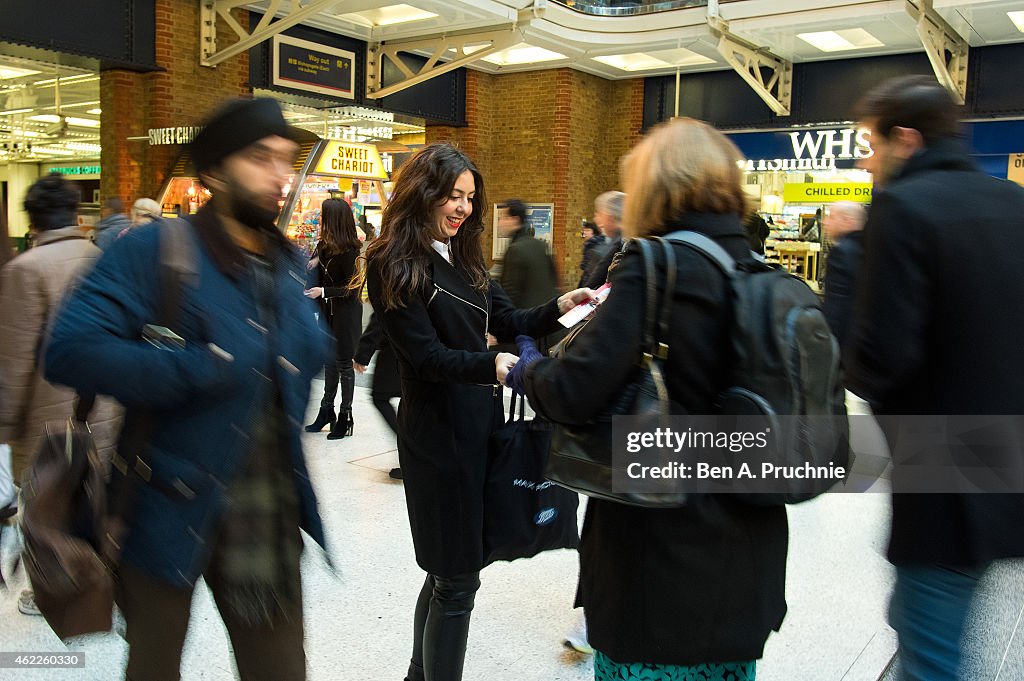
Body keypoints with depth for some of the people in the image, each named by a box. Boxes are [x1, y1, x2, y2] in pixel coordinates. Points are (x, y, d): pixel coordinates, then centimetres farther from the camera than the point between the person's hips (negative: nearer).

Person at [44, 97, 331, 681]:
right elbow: (71, 349, -22)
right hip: (170, 507, -4)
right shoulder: (154, 250, -13)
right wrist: (198, 371, -24)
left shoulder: (291, 263, 8)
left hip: (270, 515, 5)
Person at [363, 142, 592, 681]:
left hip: (479, 422, 8)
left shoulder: (464, 257, 13)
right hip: (438, 431, -8)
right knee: (457, 580, -1)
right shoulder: (394, 264, -11)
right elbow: (427, 355, -18)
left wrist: (558, 308, -7)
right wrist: (491, 365, -34)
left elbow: (507, 322, 11)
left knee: (449, 568, 19)